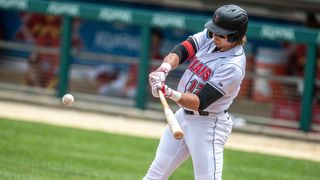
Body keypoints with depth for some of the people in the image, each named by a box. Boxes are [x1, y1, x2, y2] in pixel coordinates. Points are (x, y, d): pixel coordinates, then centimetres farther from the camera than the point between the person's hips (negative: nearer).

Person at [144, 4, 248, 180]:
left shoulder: (233, 66, -24)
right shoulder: (208, 37, -2)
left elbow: (200, 102, -27)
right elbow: (180, 51, -13)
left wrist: (169, 93, -40)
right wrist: (164, 69, -33)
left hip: (208, 125, -8)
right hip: (183, 115, 8)